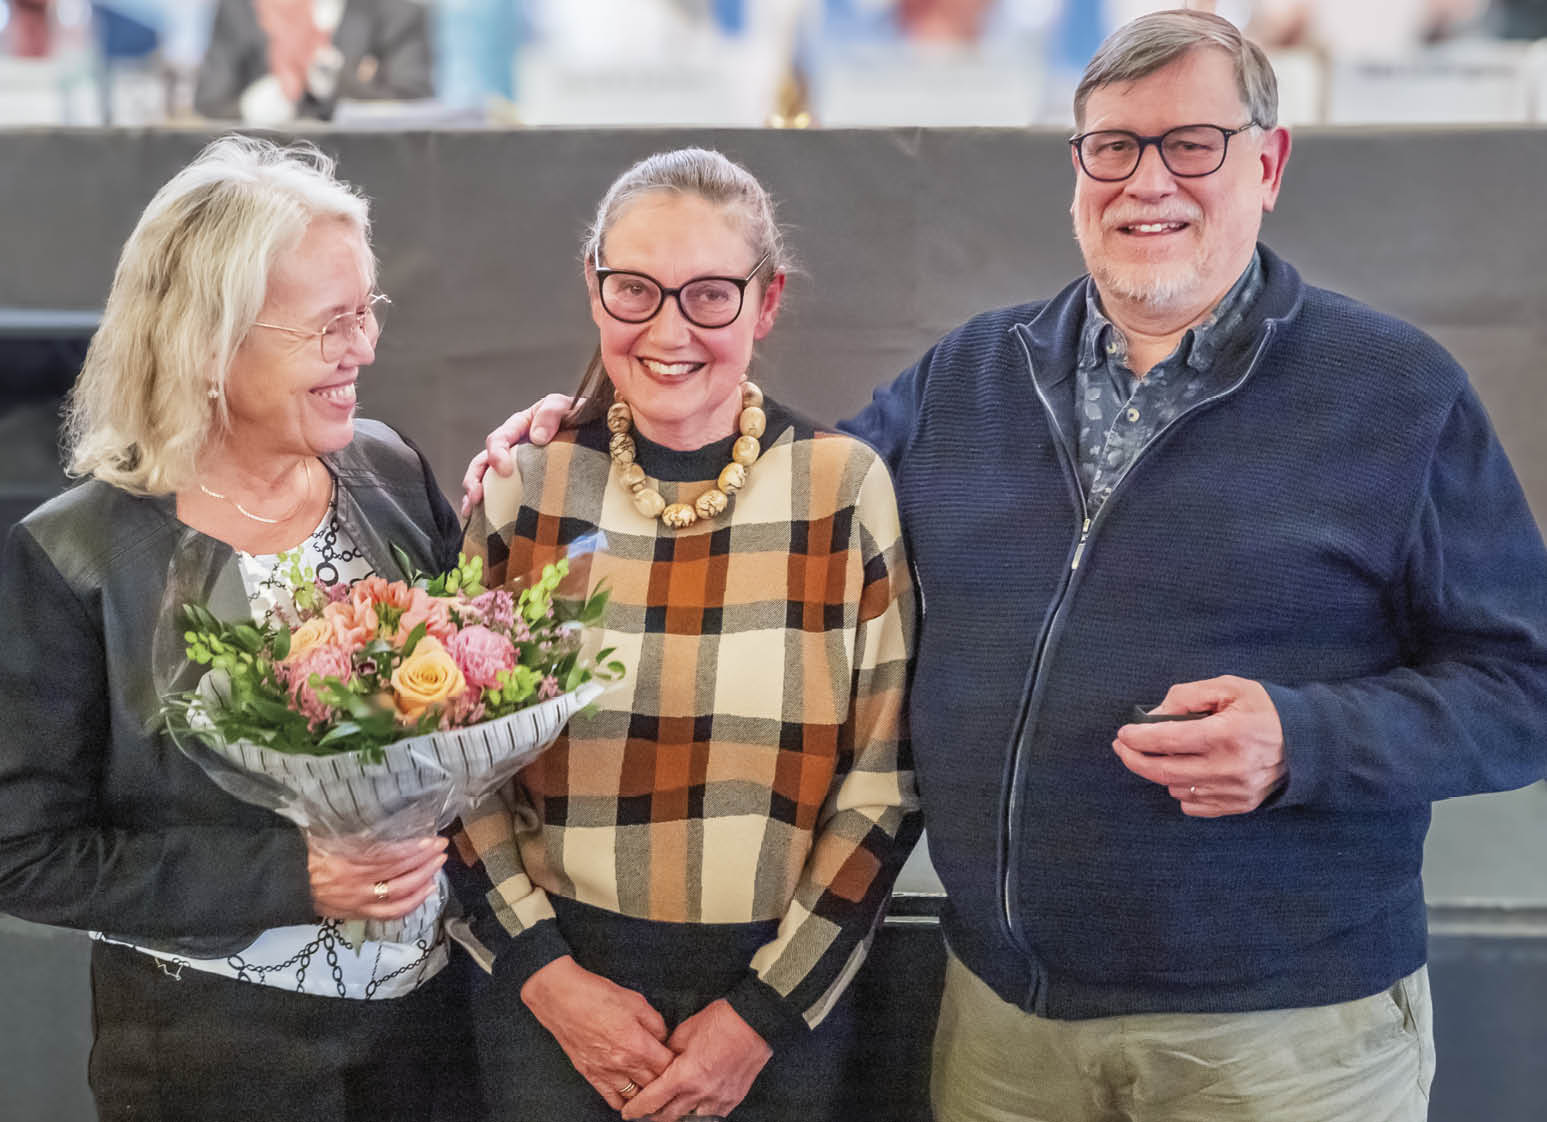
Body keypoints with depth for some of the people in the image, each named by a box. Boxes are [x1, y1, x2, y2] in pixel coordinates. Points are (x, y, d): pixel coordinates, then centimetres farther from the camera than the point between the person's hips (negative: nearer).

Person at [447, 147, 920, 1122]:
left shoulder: (846, 489, -6)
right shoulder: (523, 480, -3)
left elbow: (887, 780, -4)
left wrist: (763, 1014, -8)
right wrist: (547, 976, -8)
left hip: (785, 1002, 0)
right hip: (554, 996, 1)